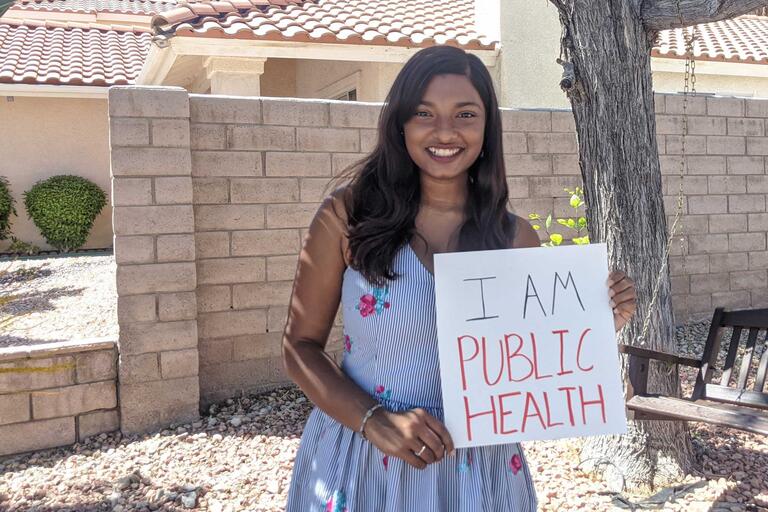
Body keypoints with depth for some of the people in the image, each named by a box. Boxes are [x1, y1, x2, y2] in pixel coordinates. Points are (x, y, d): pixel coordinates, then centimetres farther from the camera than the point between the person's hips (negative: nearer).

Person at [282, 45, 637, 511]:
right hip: (358, 463, -2)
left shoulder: (516, 238, -5)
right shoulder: (349, 215, -10)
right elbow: (301, 345, -5)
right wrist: (374, 421, -18)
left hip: (478, 471, 2)